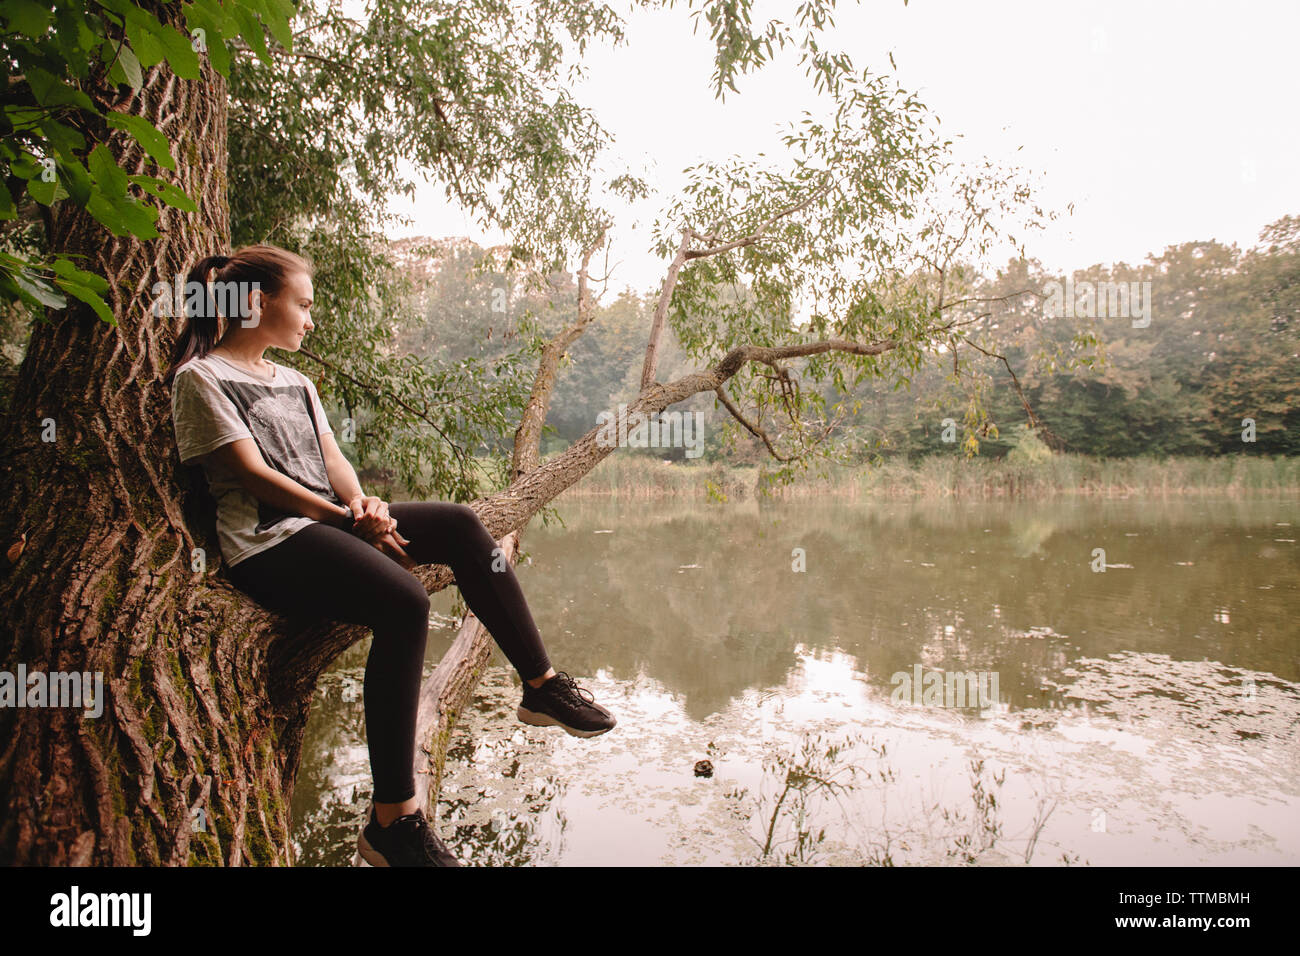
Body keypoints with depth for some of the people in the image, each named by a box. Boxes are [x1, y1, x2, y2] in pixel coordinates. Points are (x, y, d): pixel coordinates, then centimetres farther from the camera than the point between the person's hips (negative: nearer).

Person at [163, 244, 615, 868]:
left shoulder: (295, 383, 25)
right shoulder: (201, 379, 1)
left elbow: (332, 459, 13)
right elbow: (256, 475, -9)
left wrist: (360, 503, -9)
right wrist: (350, 519, -14)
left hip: (327, 520, 7)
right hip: (267, 543, -7)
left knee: (458, 524, -15)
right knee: (403, 601, -32)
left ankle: (542, 686, -10)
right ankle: (391, 821, -26)